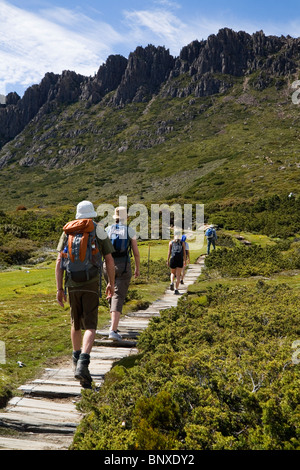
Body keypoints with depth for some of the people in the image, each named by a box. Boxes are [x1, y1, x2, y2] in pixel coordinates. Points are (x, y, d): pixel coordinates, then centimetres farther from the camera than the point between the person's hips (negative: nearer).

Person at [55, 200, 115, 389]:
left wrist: (59, 289, 2)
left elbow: (59, 262, -1)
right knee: (90, 327, -6)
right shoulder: (100, 233, 1)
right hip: (91, 285, -3)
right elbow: (110, 261, 1)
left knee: (76, 323, 21)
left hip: (72, 285, 3)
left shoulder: (68, 232, 5)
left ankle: (77, 358, 37)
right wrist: (111, 283, 15)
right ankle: (83, 364, -25)